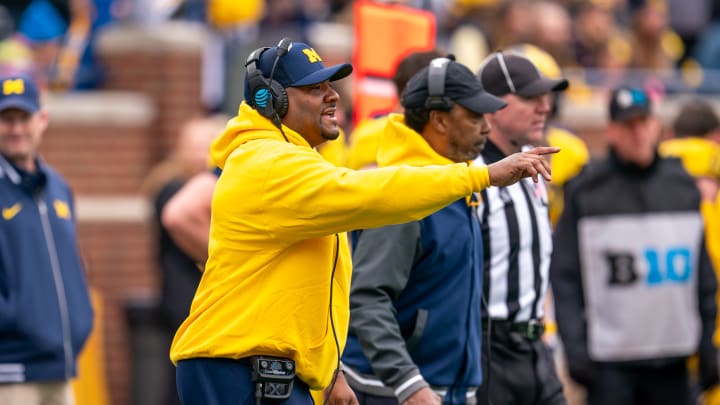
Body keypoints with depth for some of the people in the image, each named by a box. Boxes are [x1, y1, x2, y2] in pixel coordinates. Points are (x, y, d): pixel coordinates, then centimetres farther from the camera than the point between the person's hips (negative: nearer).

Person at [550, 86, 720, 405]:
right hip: (610, 364, -4)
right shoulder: (585, 192, -2)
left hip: (672, 363, 4)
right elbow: (565, 277, -4)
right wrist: (574, 348, -11)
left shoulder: (683, 185, 10)